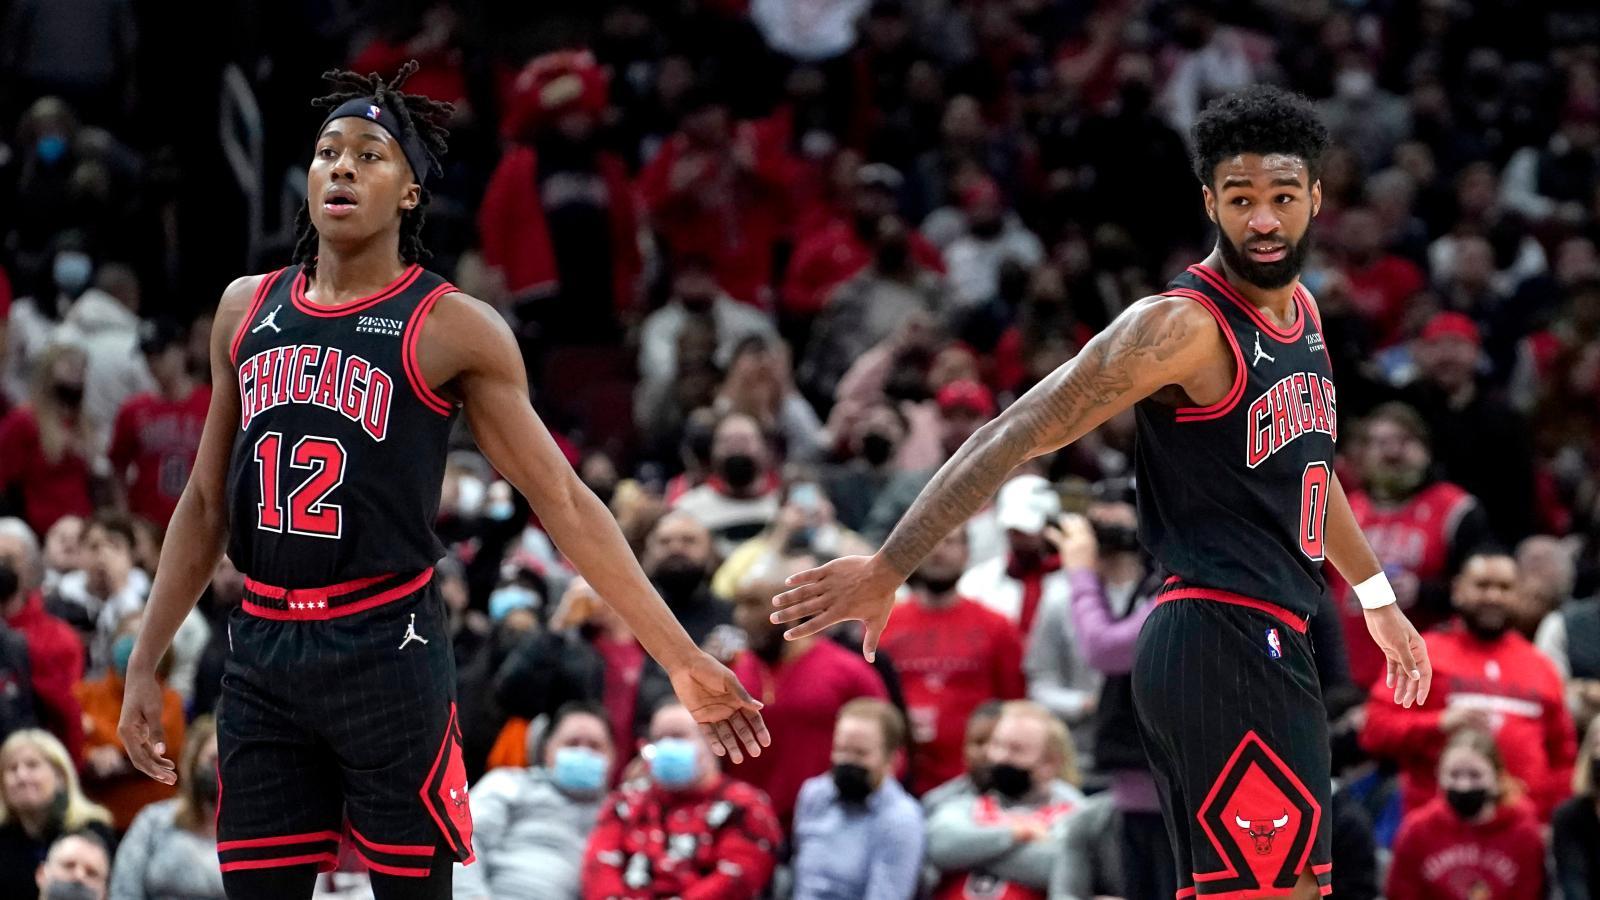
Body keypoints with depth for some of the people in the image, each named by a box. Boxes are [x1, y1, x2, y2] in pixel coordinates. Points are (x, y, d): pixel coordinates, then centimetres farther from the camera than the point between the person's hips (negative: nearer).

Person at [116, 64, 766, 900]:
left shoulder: (453, 328, -4)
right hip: (261, 649, 4)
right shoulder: (247, 308, 10)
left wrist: (681, 659, -10)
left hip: (385, 648, -4)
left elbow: (564, 502, -5)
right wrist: (144, 664, 15)